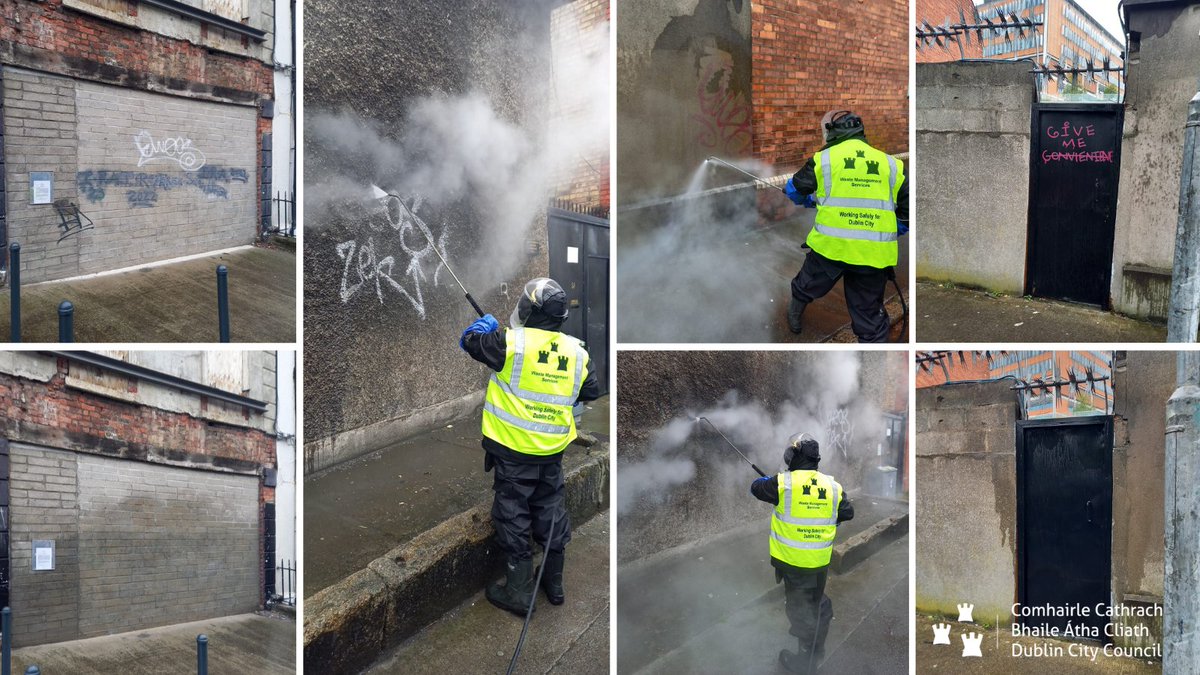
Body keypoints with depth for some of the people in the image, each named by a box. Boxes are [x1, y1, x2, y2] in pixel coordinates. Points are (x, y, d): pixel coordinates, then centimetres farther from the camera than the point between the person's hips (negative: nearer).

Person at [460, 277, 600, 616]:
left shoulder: (511, 341, -16)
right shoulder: (576, 351, -2)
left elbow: (469, 341, -2)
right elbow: (591, 392, 12)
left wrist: (486, 325, 18)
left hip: (512, 451, -4)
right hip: (552, 451, 5)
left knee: (513, 517, 6)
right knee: (550, 512, 18)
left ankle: (519, 591, 11)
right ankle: (554, 582, 31)